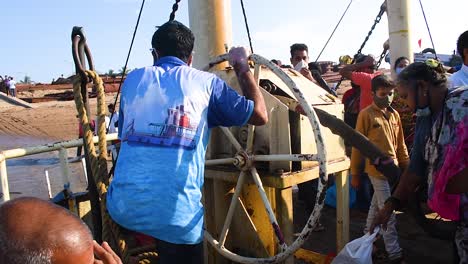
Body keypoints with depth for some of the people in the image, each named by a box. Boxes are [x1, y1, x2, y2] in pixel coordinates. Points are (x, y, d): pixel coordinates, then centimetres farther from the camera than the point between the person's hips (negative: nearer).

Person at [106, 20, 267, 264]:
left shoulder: (132, 79, 11)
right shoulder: (206, 82, 3)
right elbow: (260, 115, 7)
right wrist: (241, 66, 18)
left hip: (122, 207, 4)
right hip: (176, 214, -3)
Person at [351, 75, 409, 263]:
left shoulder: (394, 115, 8)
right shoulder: (366, 114, -10)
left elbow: (401, 144, 14)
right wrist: (355, 174, -6)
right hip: (378, 169, -6)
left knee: (376, 205, 19)